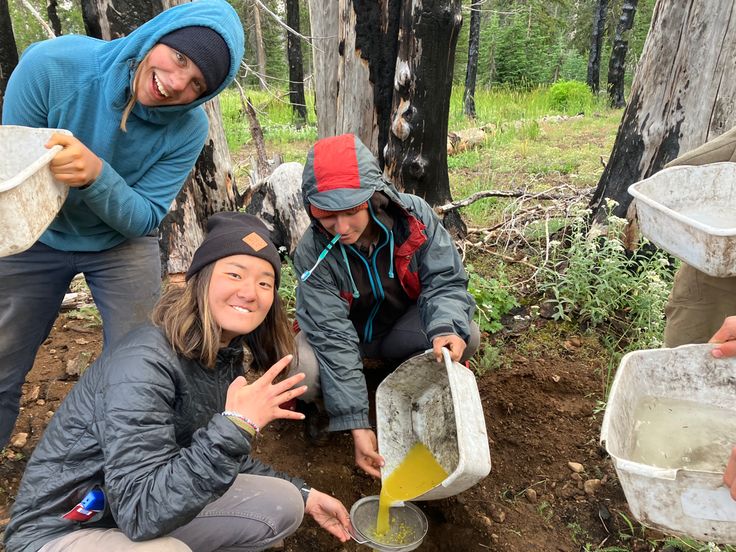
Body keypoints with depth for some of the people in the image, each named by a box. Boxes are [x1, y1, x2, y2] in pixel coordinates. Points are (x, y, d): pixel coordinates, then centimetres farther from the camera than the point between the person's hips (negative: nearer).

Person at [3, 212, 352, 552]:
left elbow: (224, 458, 8)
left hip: (157, 511, 7)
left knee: (282, 506, -2)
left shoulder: (226, 355, -4)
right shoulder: (144, 363, -28)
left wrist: (304, 496, 7)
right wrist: (236, 425, -38)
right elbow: (140, 512, -32)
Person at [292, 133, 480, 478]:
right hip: (341, 333, -1)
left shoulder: (413, 215, -23)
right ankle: (308, 405, 6)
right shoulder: (311, 252, -27)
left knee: (466, 337, -27)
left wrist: (445, 328, -43)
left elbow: (445, 281, -19)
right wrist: (357, 425, -33)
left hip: (402, 328, 2)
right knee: (301, 374, -33)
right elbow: (333, 338, -30)